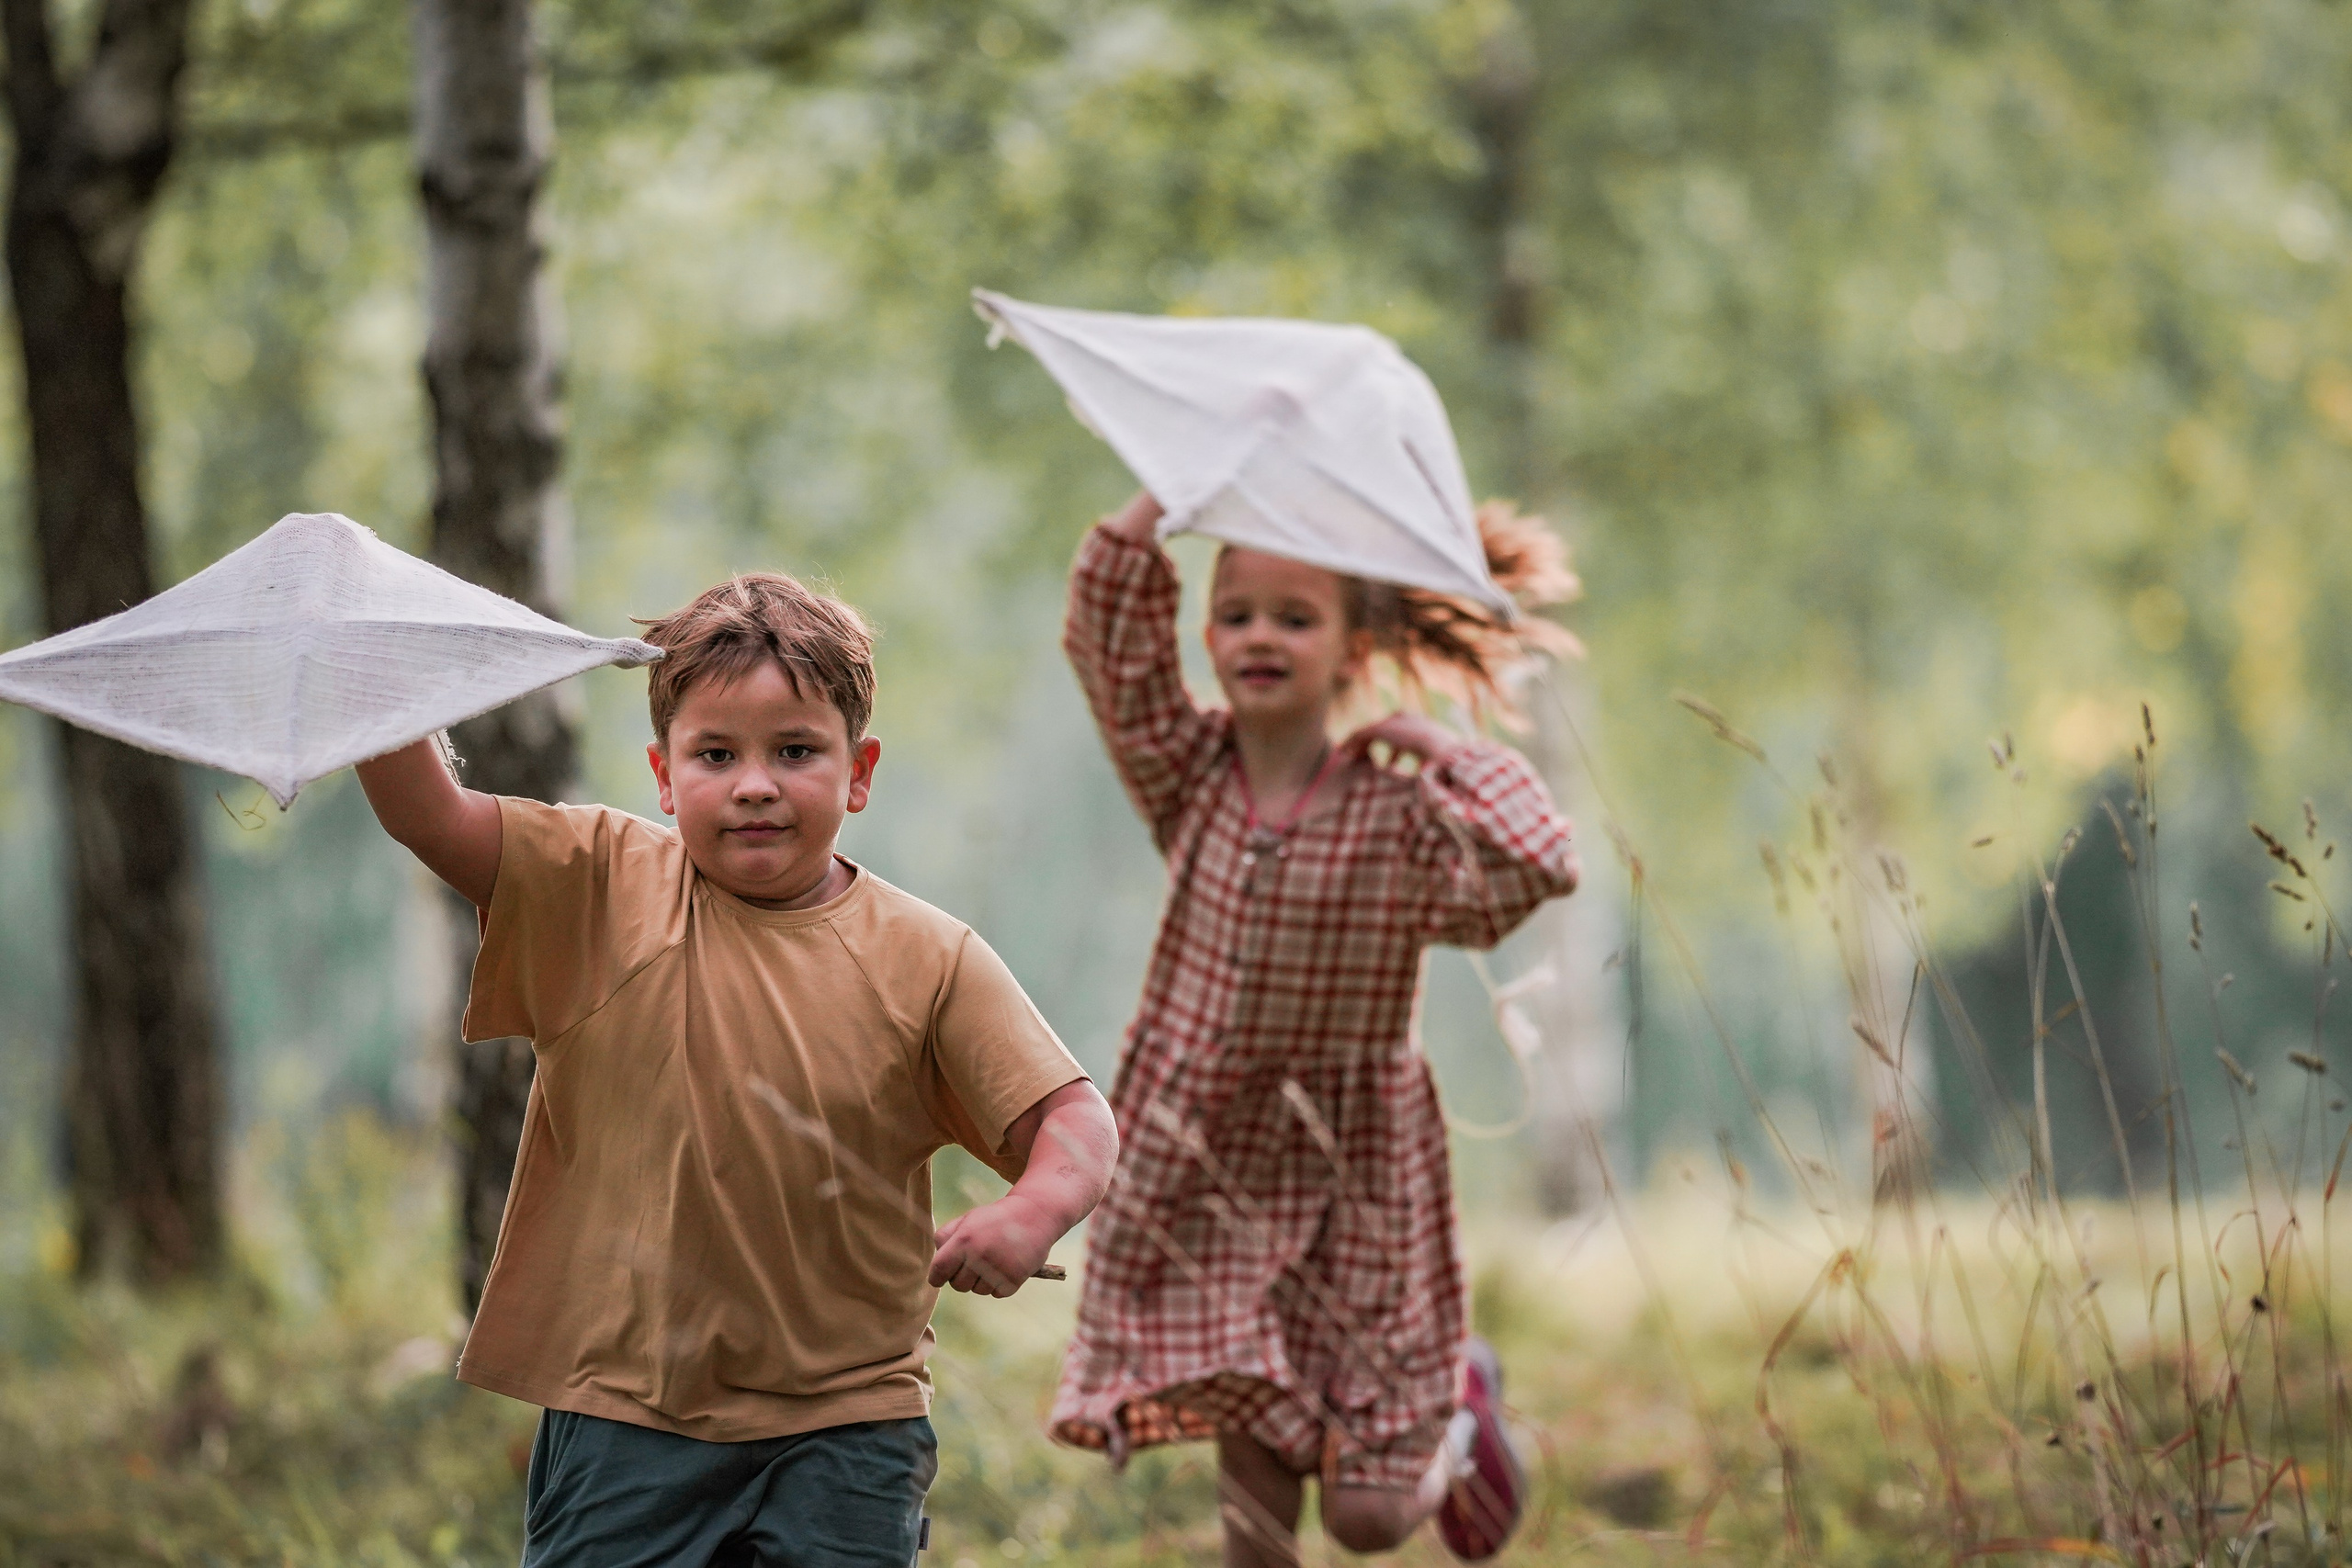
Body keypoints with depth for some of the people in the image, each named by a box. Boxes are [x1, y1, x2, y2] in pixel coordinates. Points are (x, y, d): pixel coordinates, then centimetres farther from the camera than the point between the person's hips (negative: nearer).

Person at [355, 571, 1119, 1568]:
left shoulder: (926, 961, -1)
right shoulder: (601, 890, 2)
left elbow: (1074, 1120, -3)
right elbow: (427, 815, -6)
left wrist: (1035, 1212, -25)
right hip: (626, 1418, 0)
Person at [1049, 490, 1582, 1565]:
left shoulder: (1395, 813, -12)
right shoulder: (1190, 777, -2)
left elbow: (1537, 867, -29)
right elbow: (1109, 619, -11)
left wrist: (1445, 754, -19)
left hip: (1350, 1176, -2)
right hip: (1201, 1164, 3)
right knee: (1250, 1468, 3)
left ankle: (1458, 1409, 34)